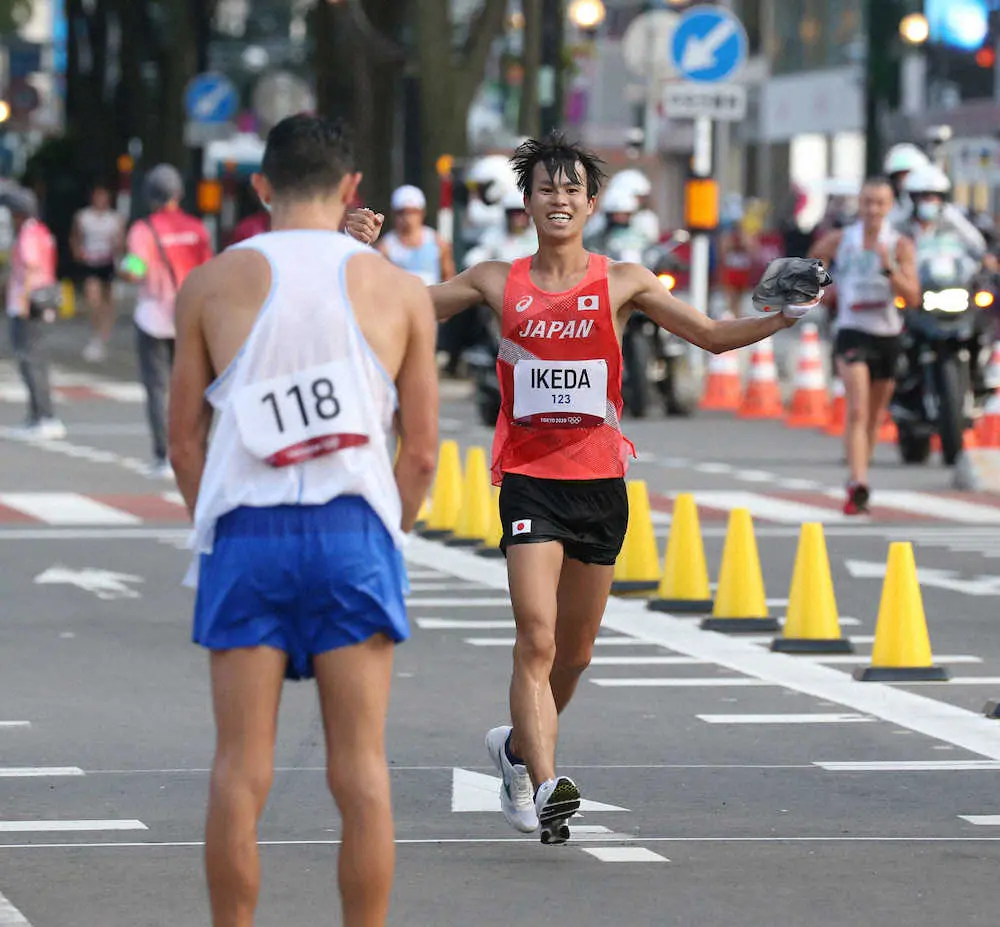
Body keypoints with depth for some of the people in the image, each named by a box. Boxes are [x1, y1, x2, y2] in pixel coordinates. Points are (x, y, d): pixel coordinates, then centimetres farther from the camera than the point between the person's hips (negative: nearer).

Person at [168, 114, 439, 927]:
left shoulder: (212, 285, 4)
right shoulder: (399, 291, 5)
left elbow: (185, 440, 5)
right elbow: (421, 450, 5)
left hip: (246, 532, 0)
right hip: (354, 530, 0)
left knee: (241, 770, 4)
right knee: (361, 771, 3)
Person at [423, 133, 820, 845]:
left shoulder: (623, 283, 4)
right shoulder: (498, 283, 4)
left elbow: (714, 335, 5)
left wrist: (780, 320, -11)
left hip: (600, 481, 2)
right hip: (529, 480, -2)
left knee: (575, 651, 12)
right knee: (537, 639, -18)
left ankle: (519, 745, 38)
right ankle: (545, 785, -23)